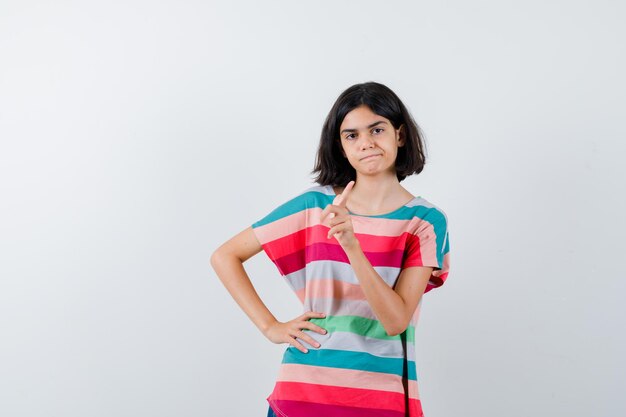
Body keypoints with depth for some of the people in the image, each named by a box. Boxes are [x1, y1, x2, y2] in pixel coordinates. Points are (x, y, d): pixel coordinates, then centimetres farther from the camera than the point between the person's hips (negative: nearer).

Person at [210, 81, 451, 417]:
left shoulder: (426, 221, -4)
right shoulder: (314, 205, -2)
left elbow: (396, 320, -15)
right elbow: (225, 256, 3)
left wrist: (351, 245, -25)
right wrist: (270, 327, -4)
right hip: (305, 389, 1)